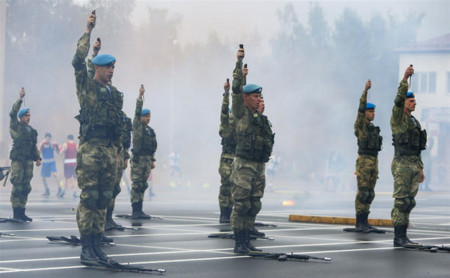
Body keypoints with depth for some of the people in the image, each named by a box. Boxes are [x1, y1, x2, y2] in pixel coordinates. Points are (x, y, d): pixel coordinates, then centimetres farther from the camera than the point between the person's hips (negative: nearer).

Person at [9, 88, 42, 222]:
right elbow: (13, 113, -11)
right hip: (17, 160, -6)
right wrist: (20, 99, -14)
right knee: (17, 186, -10)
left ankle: (22, 213, 9)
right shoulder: (16, 127, 3)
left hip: (28, 161, 6)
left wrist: (38, 158, 11)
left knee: (26, 187, 5)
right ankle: (16, 213, -9)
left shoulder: (32, 131, 20)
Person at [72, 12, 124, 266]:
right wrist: (88, 32, -12)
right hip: (91, 148, -6)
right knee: (89, 198, -8)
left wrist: (118, 151, 18)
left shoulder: (116, 94, 18)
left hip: (110, 150, 6)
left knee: (104, 199, 6)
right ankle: (86, 249, -7)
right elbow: (79, 60, -14)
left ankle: (97, 246, 11)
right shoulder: (87, 87, 1)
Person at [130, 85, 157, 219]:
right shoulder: (137, 126, -2)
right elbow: (137, 112, -13)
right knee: (136, 185, -7)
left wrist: (152, 160, 17)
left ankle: (139, 210, 11)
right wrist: (140, 96, -19)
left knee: (143, 185, 7)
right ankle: (135, 211, -7)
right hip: (138, 159, -7)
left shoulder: (151, 131, 17)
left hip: (147, 159, 7)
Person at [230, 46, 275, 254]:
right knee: (241, 204, -7)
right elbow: (237, 90, -11)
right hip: (244, 165, -7)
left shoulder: (261, 117, 17)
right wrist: (239, 63, -15)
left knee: (254, 206, 8)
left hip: (259, 166, 7)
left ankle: (246, 241, 14)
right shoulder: (241, 113, -2)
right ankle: (238, 242, -3)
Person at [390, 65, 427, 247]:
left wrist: (420, 168, 20)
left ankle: (403, 235, 11)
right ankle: (399, 237, -8)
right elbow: (399, 99, -22)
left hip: (414, 165, 8)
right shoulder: (397, 118, -2)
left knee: (409, 202, 8)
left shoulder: (415, 122, 21)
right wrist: (405, 79, -29)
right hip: (401, 164, -8)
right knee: (401, 201, -9)